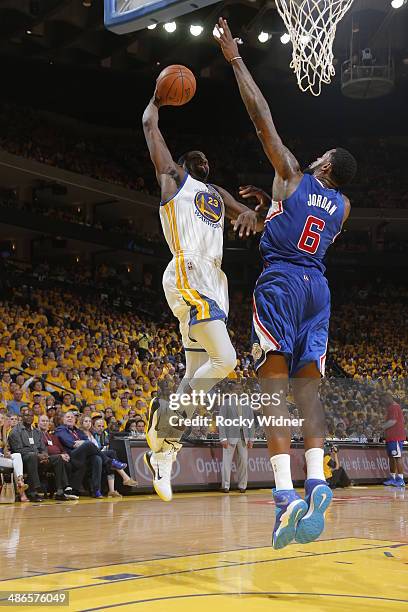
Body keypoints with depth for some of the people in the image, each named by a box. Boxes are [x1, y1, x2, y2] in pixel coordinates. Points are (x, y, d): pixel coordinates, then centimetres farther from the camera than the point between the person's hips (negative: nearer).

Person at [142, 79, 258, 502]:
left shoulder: (216, 194, 30)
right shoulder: (174, 176, 13)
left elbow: (250, 215, 20)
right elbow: (149, 125, 15)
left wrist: (248, 214, -3)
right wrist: (157, 99, 32)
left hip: (213, 281, 8)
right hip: (189, 275, -8)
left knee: (198, 372, 6)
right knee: (224, 360, -21)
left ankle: (163, 448, 13)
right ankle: (167, 416, -8)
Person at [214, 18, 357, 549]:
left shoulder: (292, 176, 4)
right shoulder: (343, 207, 17)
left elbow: (262, 116, 2)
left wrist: (234, 58, 8)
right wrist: (271, 204, 38)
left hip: (281, 281, -5)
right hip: (318, 287, 5)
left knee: (274, 381, -12)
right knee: (308, 384, 4)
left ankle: (285, 491, -24)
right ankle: (316, 479, -14)